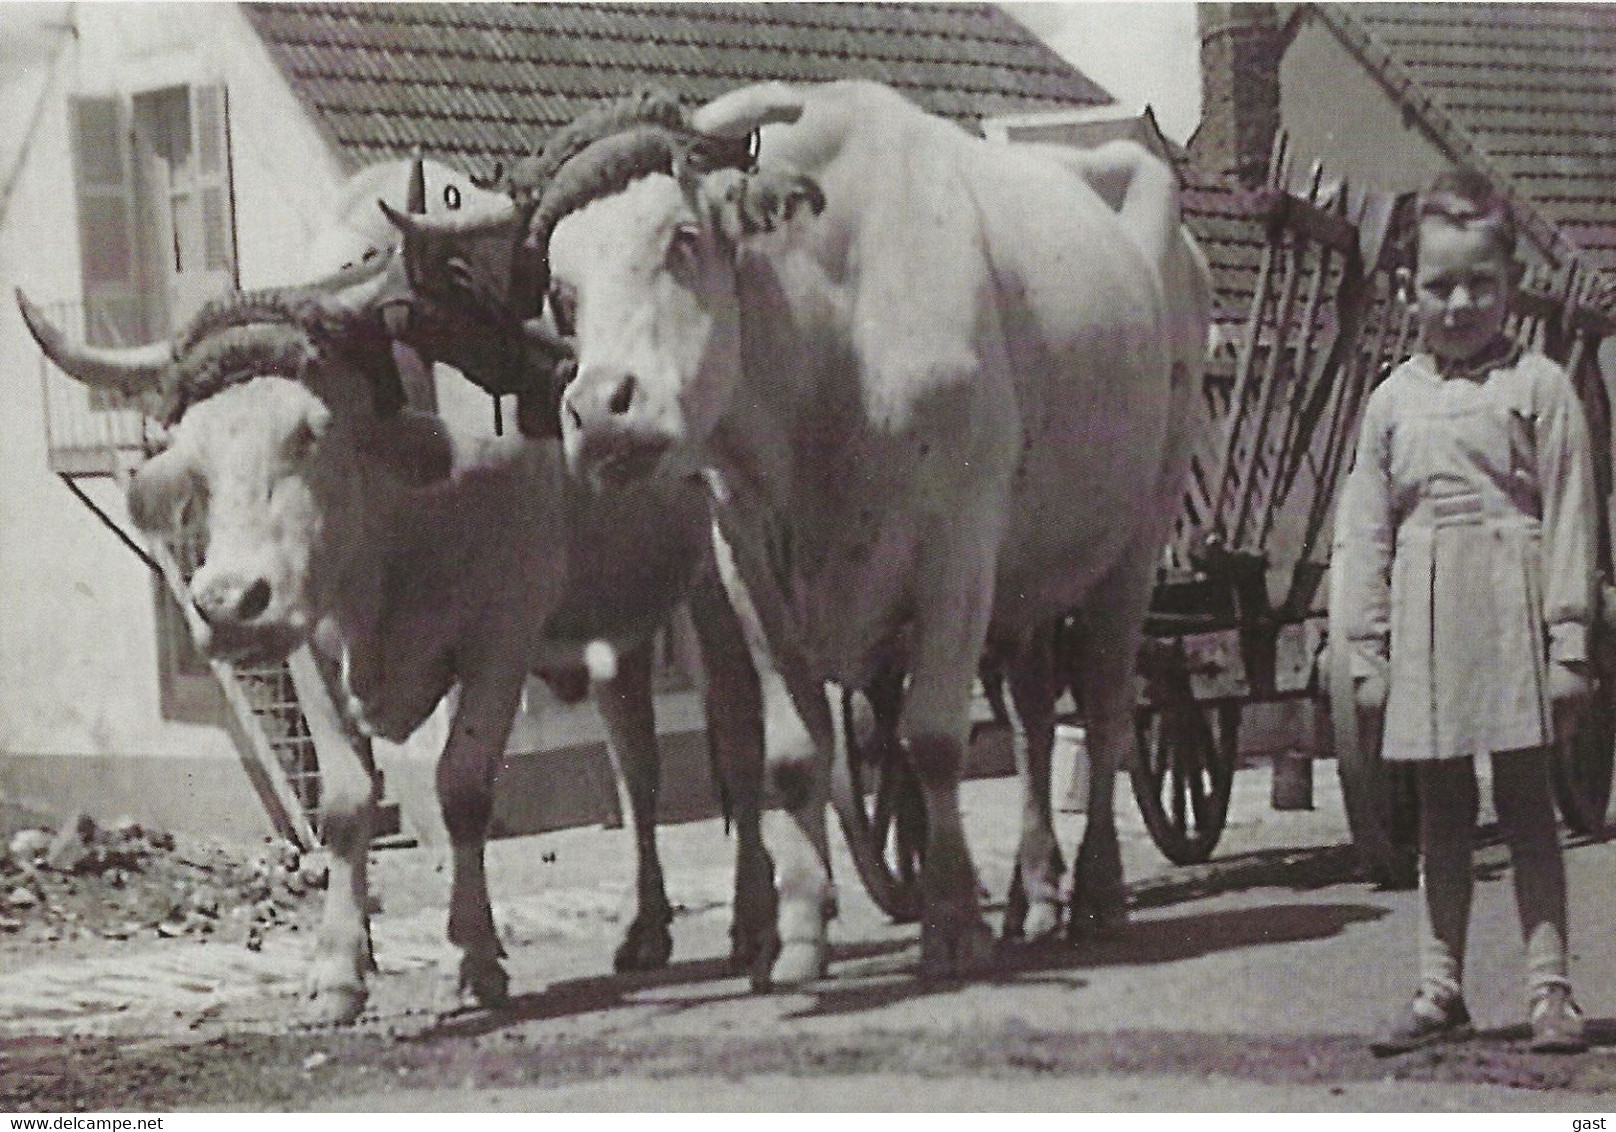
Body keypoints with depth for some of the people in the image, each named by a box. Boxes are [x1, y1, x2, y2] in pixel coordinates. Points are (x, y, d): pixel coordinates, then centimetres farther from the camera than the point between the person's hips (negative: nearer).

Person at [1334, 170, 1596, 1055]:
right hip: (1424, 619, 3)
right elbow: (1364, 534, 11)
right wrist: (1367, 654, 6)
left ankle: (1549, 986, 4)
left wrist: (1568, 643, -7)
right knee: (1441, 810, 9)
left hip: (1510, 609, -3)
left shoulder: (1537, 387, 0)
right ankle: (1439, 989, 14)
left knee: (1525, 799, 0)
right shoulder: (1393, 400, 10)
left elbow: (1569, 519, -2)